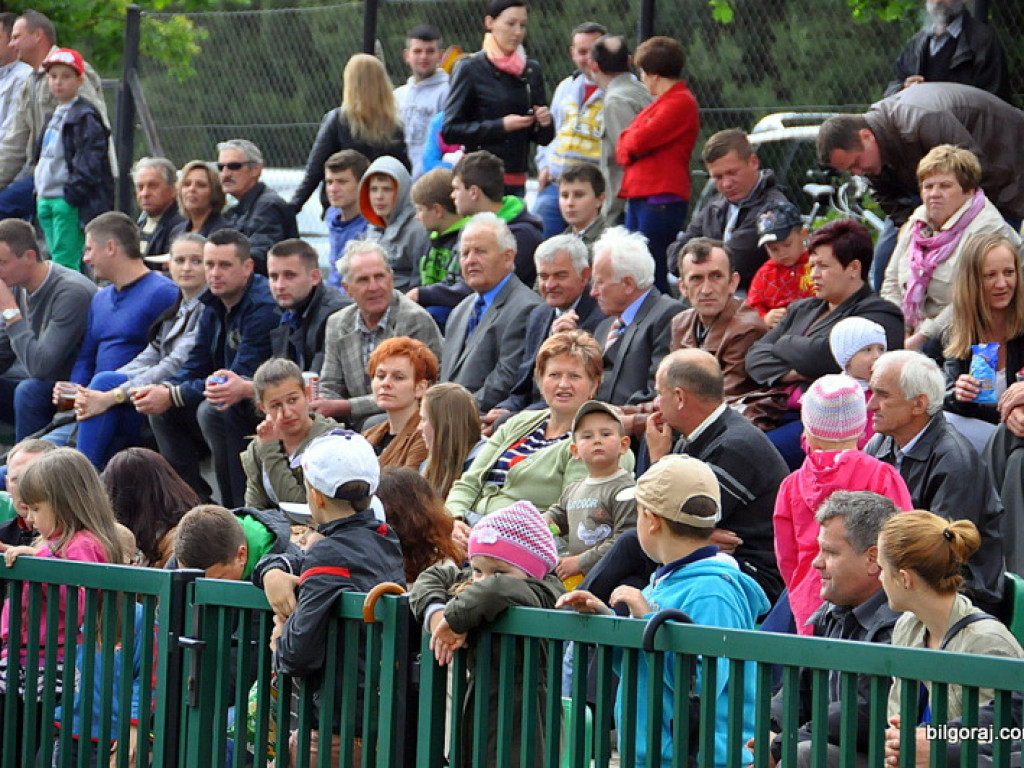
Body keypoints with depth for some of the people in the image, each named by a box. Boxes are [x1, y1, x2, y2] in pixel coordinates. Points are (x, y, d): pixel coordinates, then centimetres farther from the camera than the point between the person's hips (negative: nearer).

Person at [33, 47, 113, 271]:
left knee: (65, 262, -13)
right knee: (55, 257, 10)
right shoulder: (55, 115, 19)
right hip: (47, 200, 9)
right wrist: (41, 193, 16)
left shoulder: (85, 116, -10)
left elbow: (90, 160, -16)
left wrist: (72, 193, -20)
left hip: (70, 202, -9)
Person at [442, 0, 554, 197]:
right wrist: (501, 126, -13)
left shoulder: (532, 70, 12)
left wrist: (545, 123, -6)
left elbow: (544, 138, 17)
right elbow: (449, 131, -6)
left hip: (517, 183, 4)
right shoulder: (470, 68, -1)